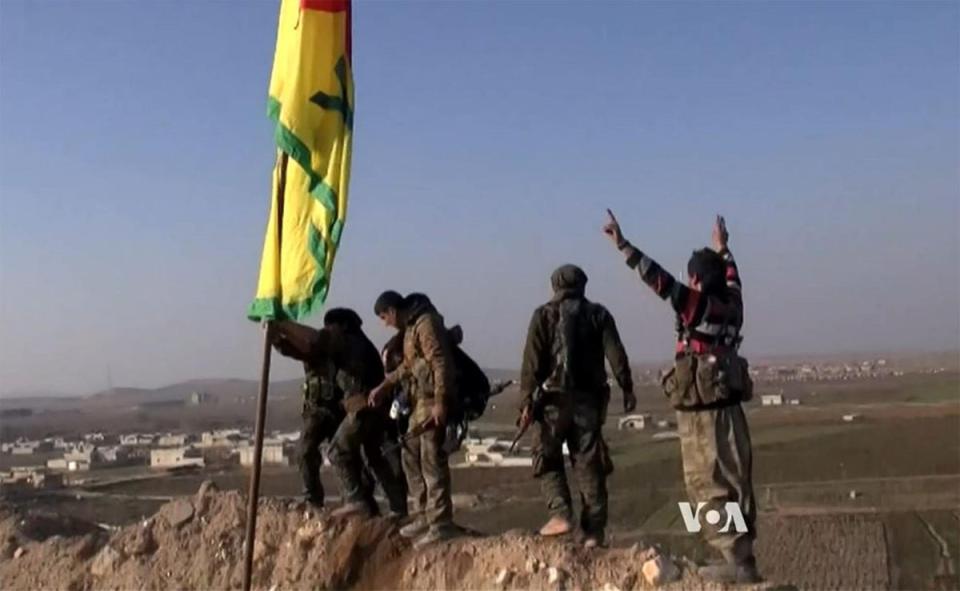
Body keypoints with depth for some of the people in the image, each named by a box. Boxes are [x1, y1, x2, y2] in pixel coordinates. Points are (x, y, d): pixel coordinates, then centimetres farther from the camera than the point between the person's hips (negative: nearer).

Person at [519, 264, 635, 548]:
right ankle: (594, 530, 5)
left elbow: (532, 360, -6)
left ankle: (561, 514, -6)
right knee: (589, 464, 6)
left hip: (554, 398, -2)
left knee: (547, 459, 10)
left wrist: (527, 399, -5)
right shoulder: (598, 314, 7)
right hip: (589, 398, 2)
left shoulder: (544, 314, 2)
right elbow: (616, 355, -1)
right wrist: (627, 389, 3)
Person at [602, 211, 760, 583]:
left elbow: (659, 280, -19)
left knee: (709, 487, -3)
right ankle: (742, 557, 15)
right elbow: (731, 278, 28)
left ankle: (736, 561, -5)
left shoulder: (698, 304, -13)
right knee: (734, 483, 11)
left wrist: (623, 245, -18)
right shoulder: (731, 305, 7)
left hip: (703, 412, -8)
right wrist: (722, 248, 46)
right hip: (729, 407, 8)